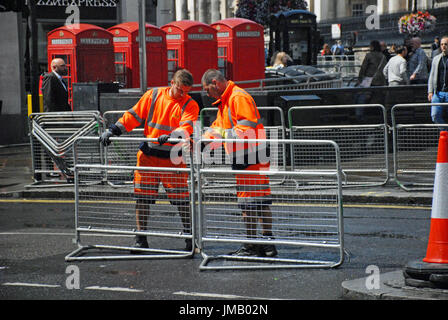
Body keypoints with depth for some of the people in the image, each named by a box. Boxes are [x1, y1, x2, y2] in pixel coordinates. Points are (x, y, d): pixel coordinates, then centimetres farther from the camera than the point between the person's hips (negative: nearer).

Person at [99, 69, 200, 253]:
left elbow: (187, 127, -17)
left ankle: (190, 237, 13)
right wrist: (114, 130, -3)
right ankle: (141, 239, 13)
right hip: (148, 155, 2)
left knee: (182, 199, -4)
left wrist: (171, 136, -36)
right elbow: (134, 115, 7)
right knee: (142, 196, 3)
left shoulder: (190, 105, -1)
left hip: (173, 158, -2)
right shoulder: (153, 96, 5)